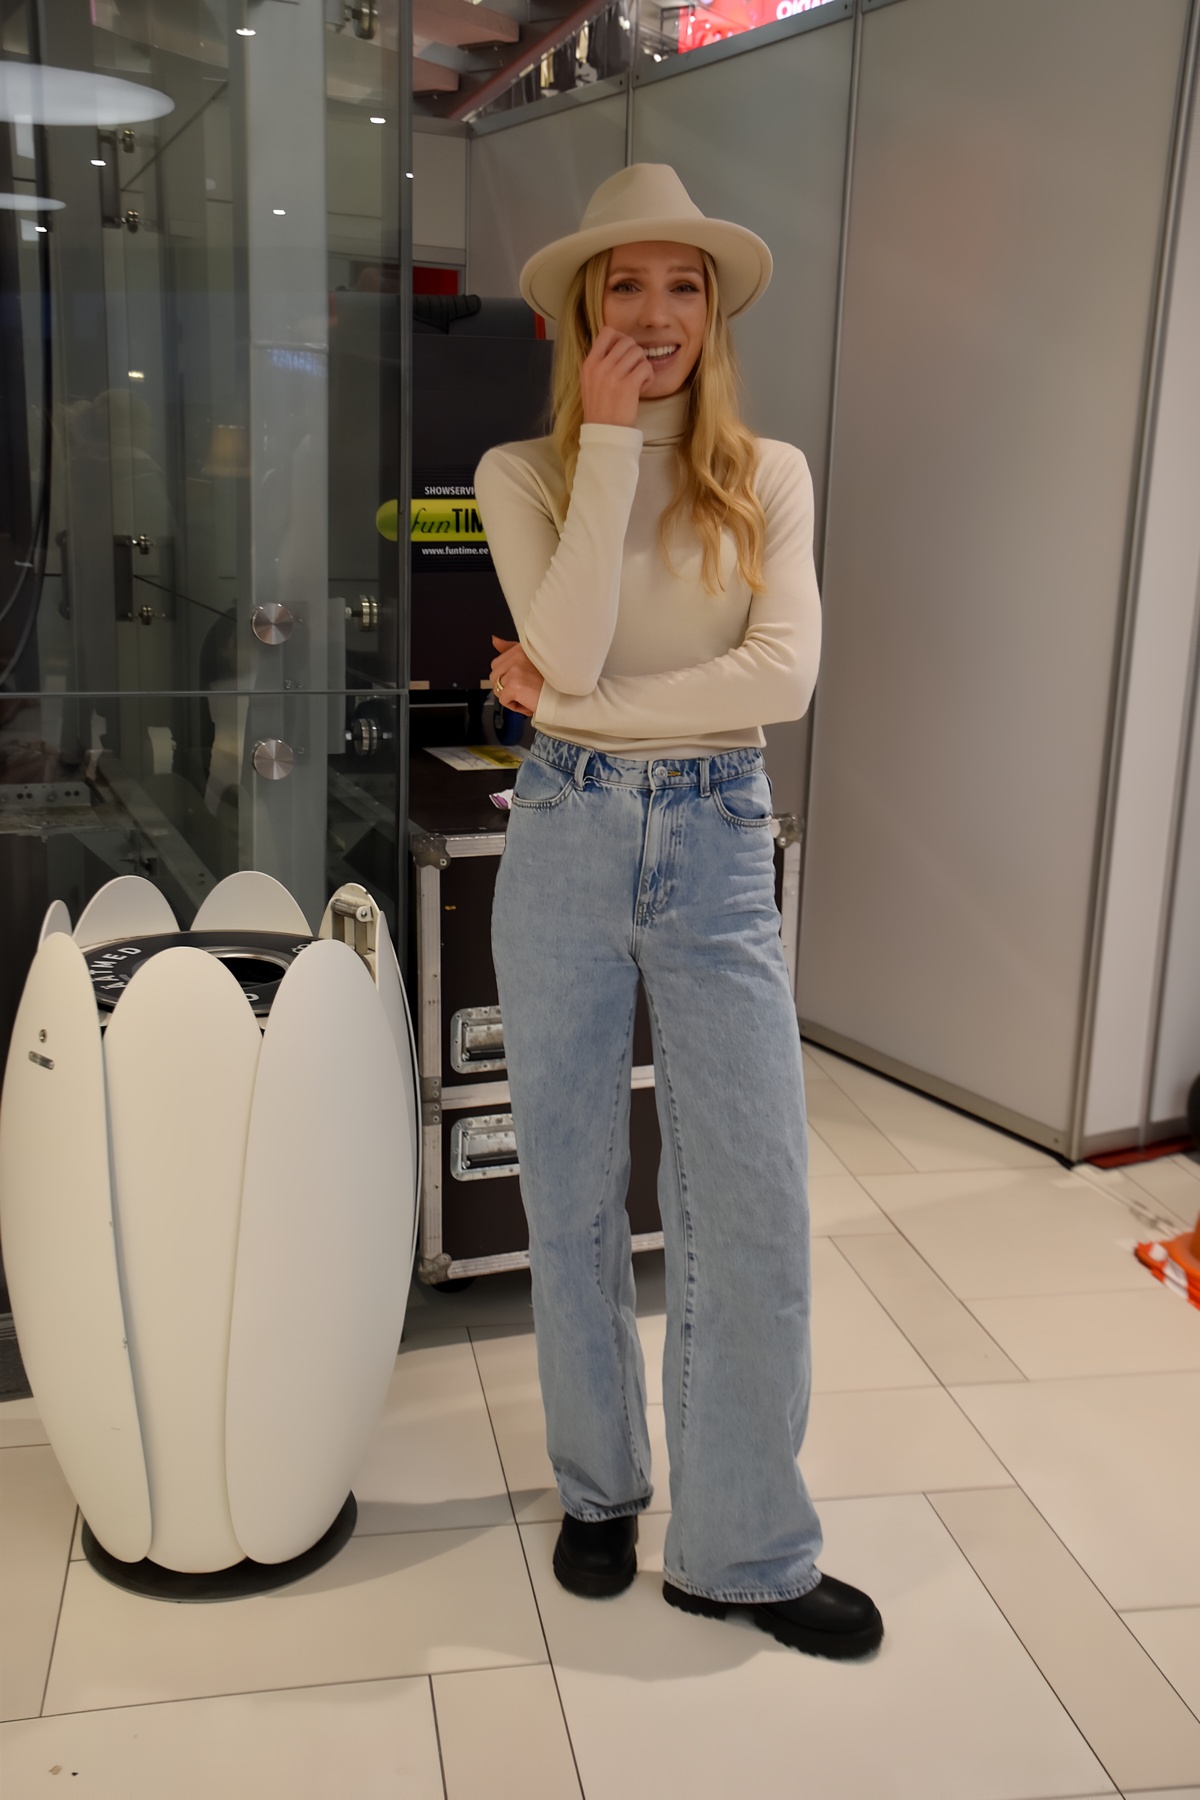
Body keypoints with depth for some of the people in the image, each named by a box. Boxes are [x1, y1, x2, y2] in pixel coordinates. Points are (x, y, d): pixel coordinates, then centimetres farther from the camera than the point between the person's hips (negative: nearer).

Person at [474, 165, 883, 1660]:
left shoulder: (769, 477, 4)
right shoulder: (522, 473, 1)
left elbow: (783, 674, -11)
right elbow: (566, 650, -16)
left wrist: (575, 699, -13)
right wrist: (609, 442, -14)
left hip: (719, 847, 1)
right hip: (566, 846, 0)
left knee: (755, 1209, 1)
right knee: (572, 1199, 10)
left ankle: (741, 1548, 20)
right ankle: (600, 1489, 33)